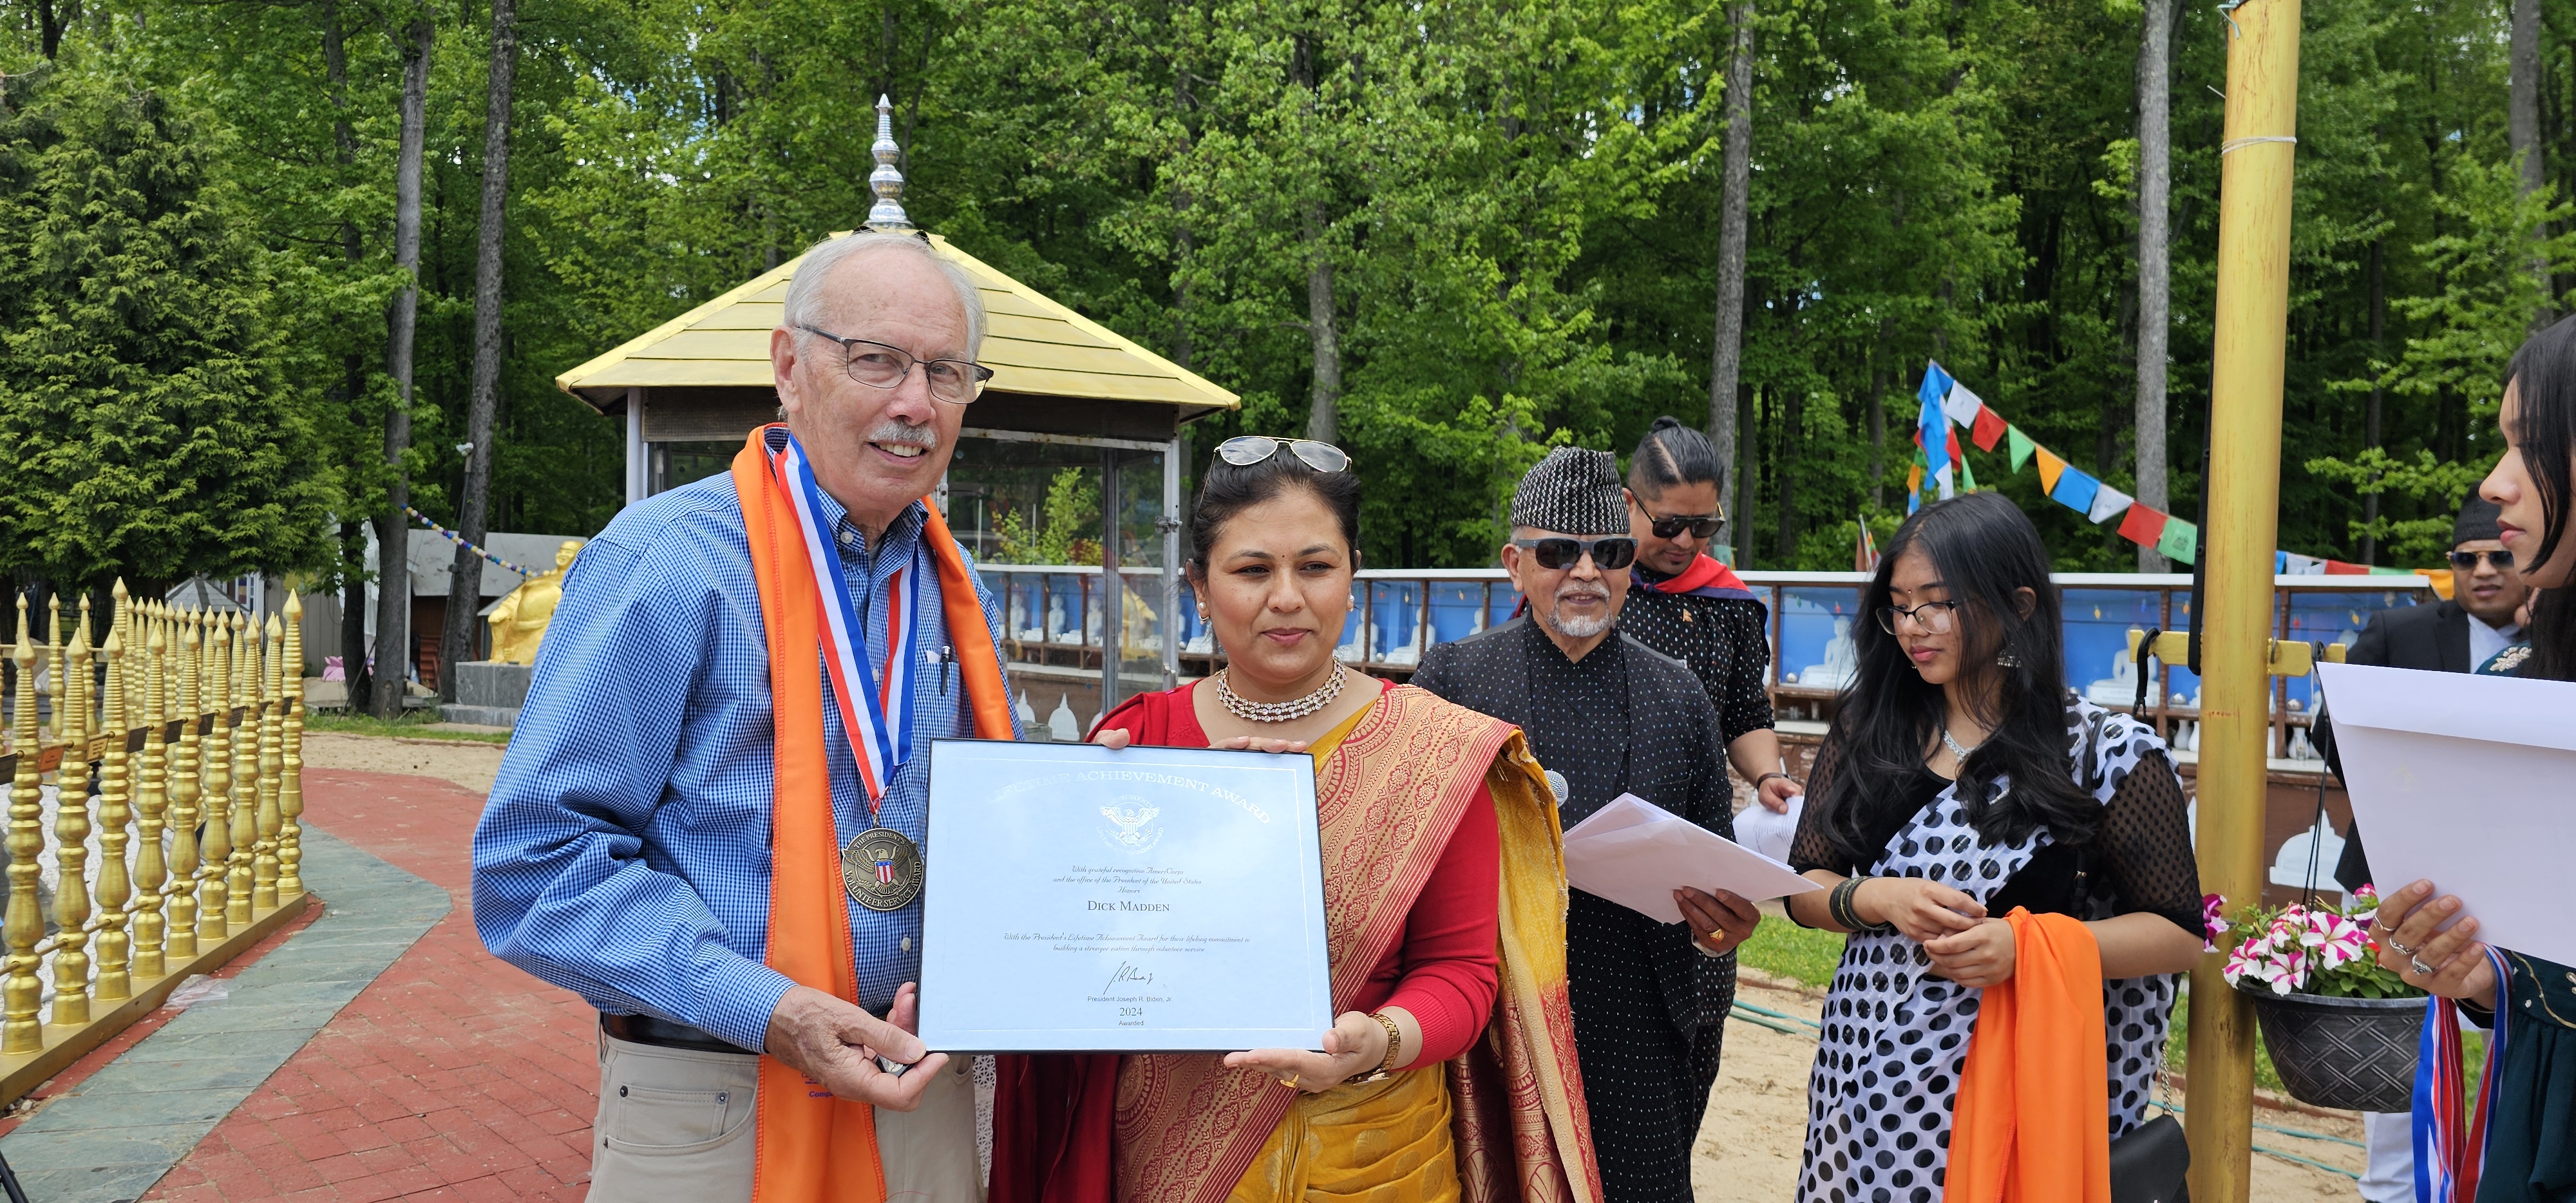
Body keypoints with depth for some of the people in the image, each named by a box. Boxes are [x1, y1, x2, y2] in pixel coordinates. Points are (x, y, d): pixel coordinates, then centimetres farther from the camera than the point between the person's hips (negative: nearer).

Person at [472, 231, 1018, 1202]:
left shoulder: (951, 587, 7)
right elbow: (533, 866, -17)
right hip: (711, 1116, -6)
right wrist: (765, 1012, -24)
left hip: (922, 1089, 6)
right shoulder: (667, 562, -13)